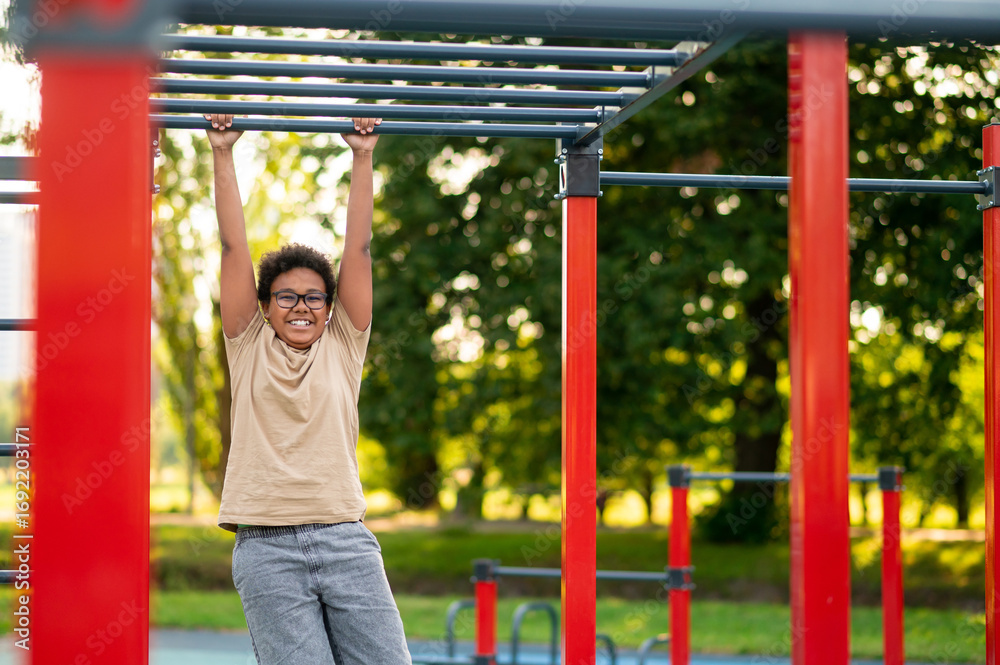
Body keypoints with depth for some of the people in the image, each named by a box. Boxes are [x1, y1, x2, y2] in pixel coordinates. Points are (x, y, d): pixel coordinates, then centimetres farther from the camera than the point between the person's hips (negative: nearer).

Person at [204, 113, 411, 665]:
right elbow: (234, 247, 10)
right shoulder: (249, 348, 13)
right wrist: (222, 153, 9)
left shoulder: (343, 347, 16)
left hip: (345, 540, 2)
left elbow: (358, 248, 13)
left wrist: (362, 157, 12)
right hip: (267, 550, -2)